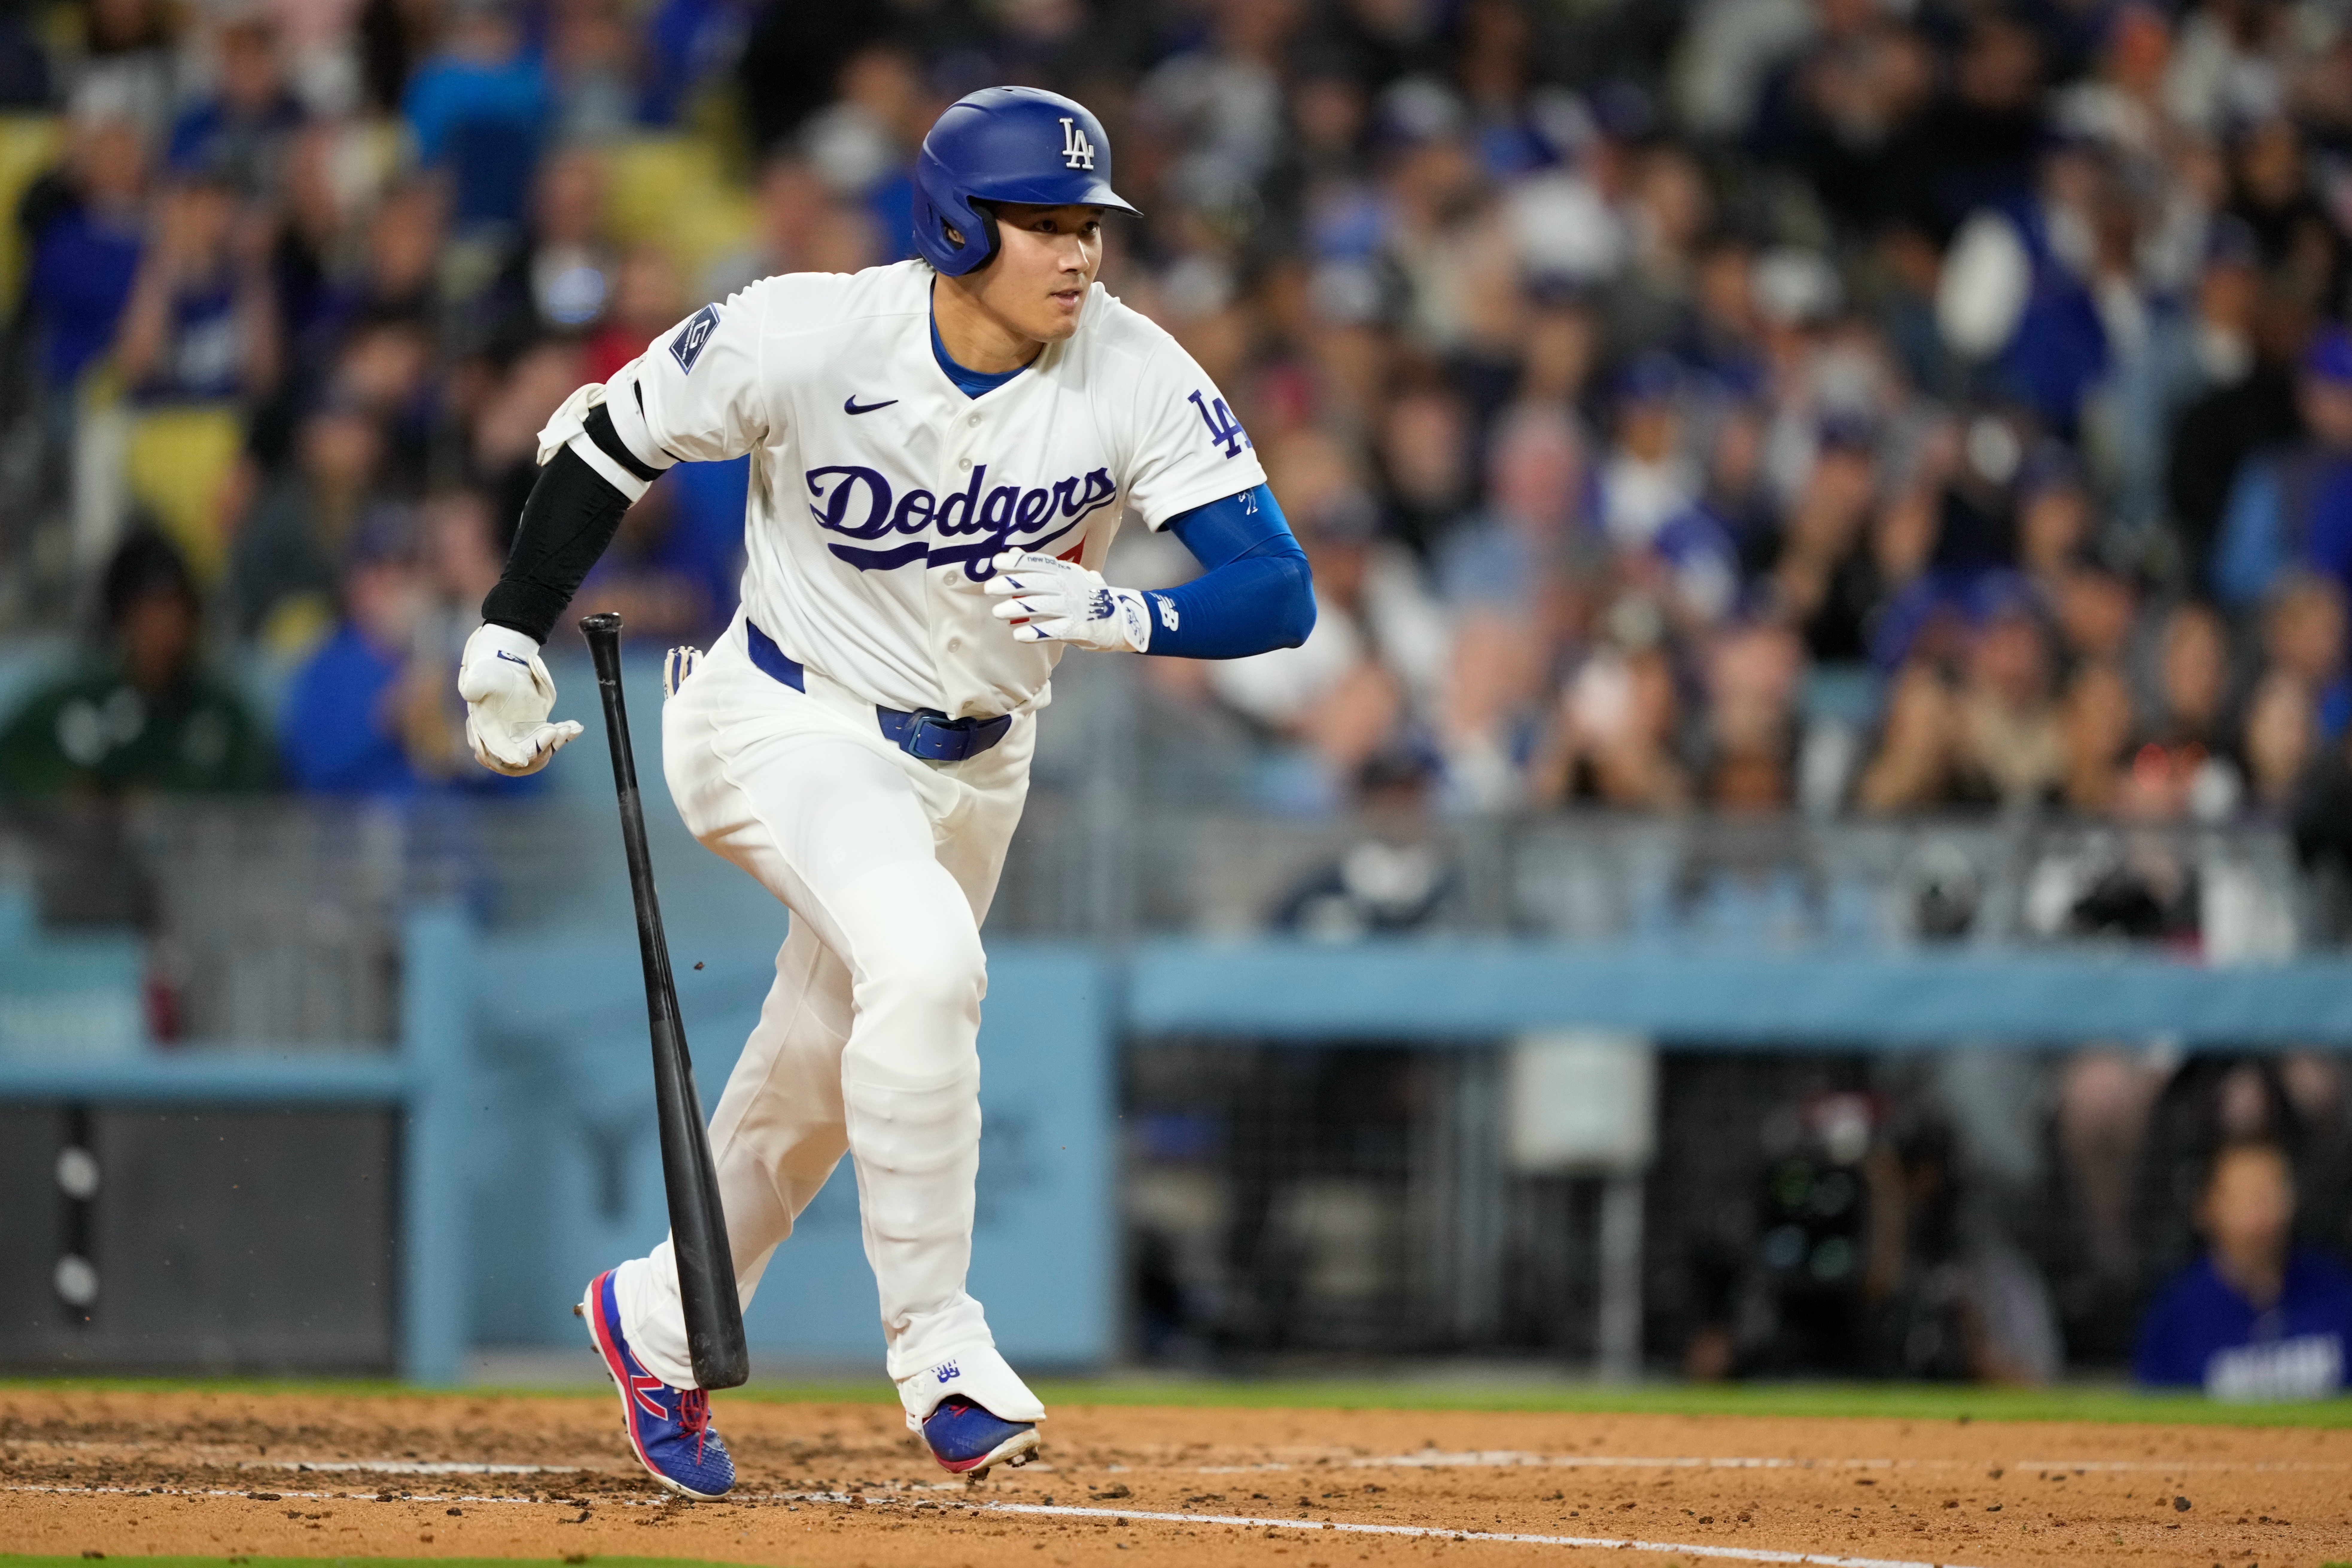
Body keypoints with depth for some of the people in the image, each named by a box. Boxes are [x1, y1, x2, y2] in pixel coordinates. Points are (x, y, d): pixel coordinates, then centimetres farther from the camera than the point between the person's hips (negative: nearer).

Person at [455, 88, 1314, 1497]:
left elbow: (1281, 591, -24)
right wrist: (509, 642, -9)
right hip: (788, 728, -4)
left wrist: (1114, 614, -42)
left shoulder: (1137, 379, -19)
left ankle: (663, 1318, 43)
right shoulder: (805, 338, -24)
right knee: (923, 961, -30)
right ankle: (937, 1346, -20)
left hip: (973, 764, 4)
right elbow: (609, 442, -8)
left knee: (824, 1081, 17)